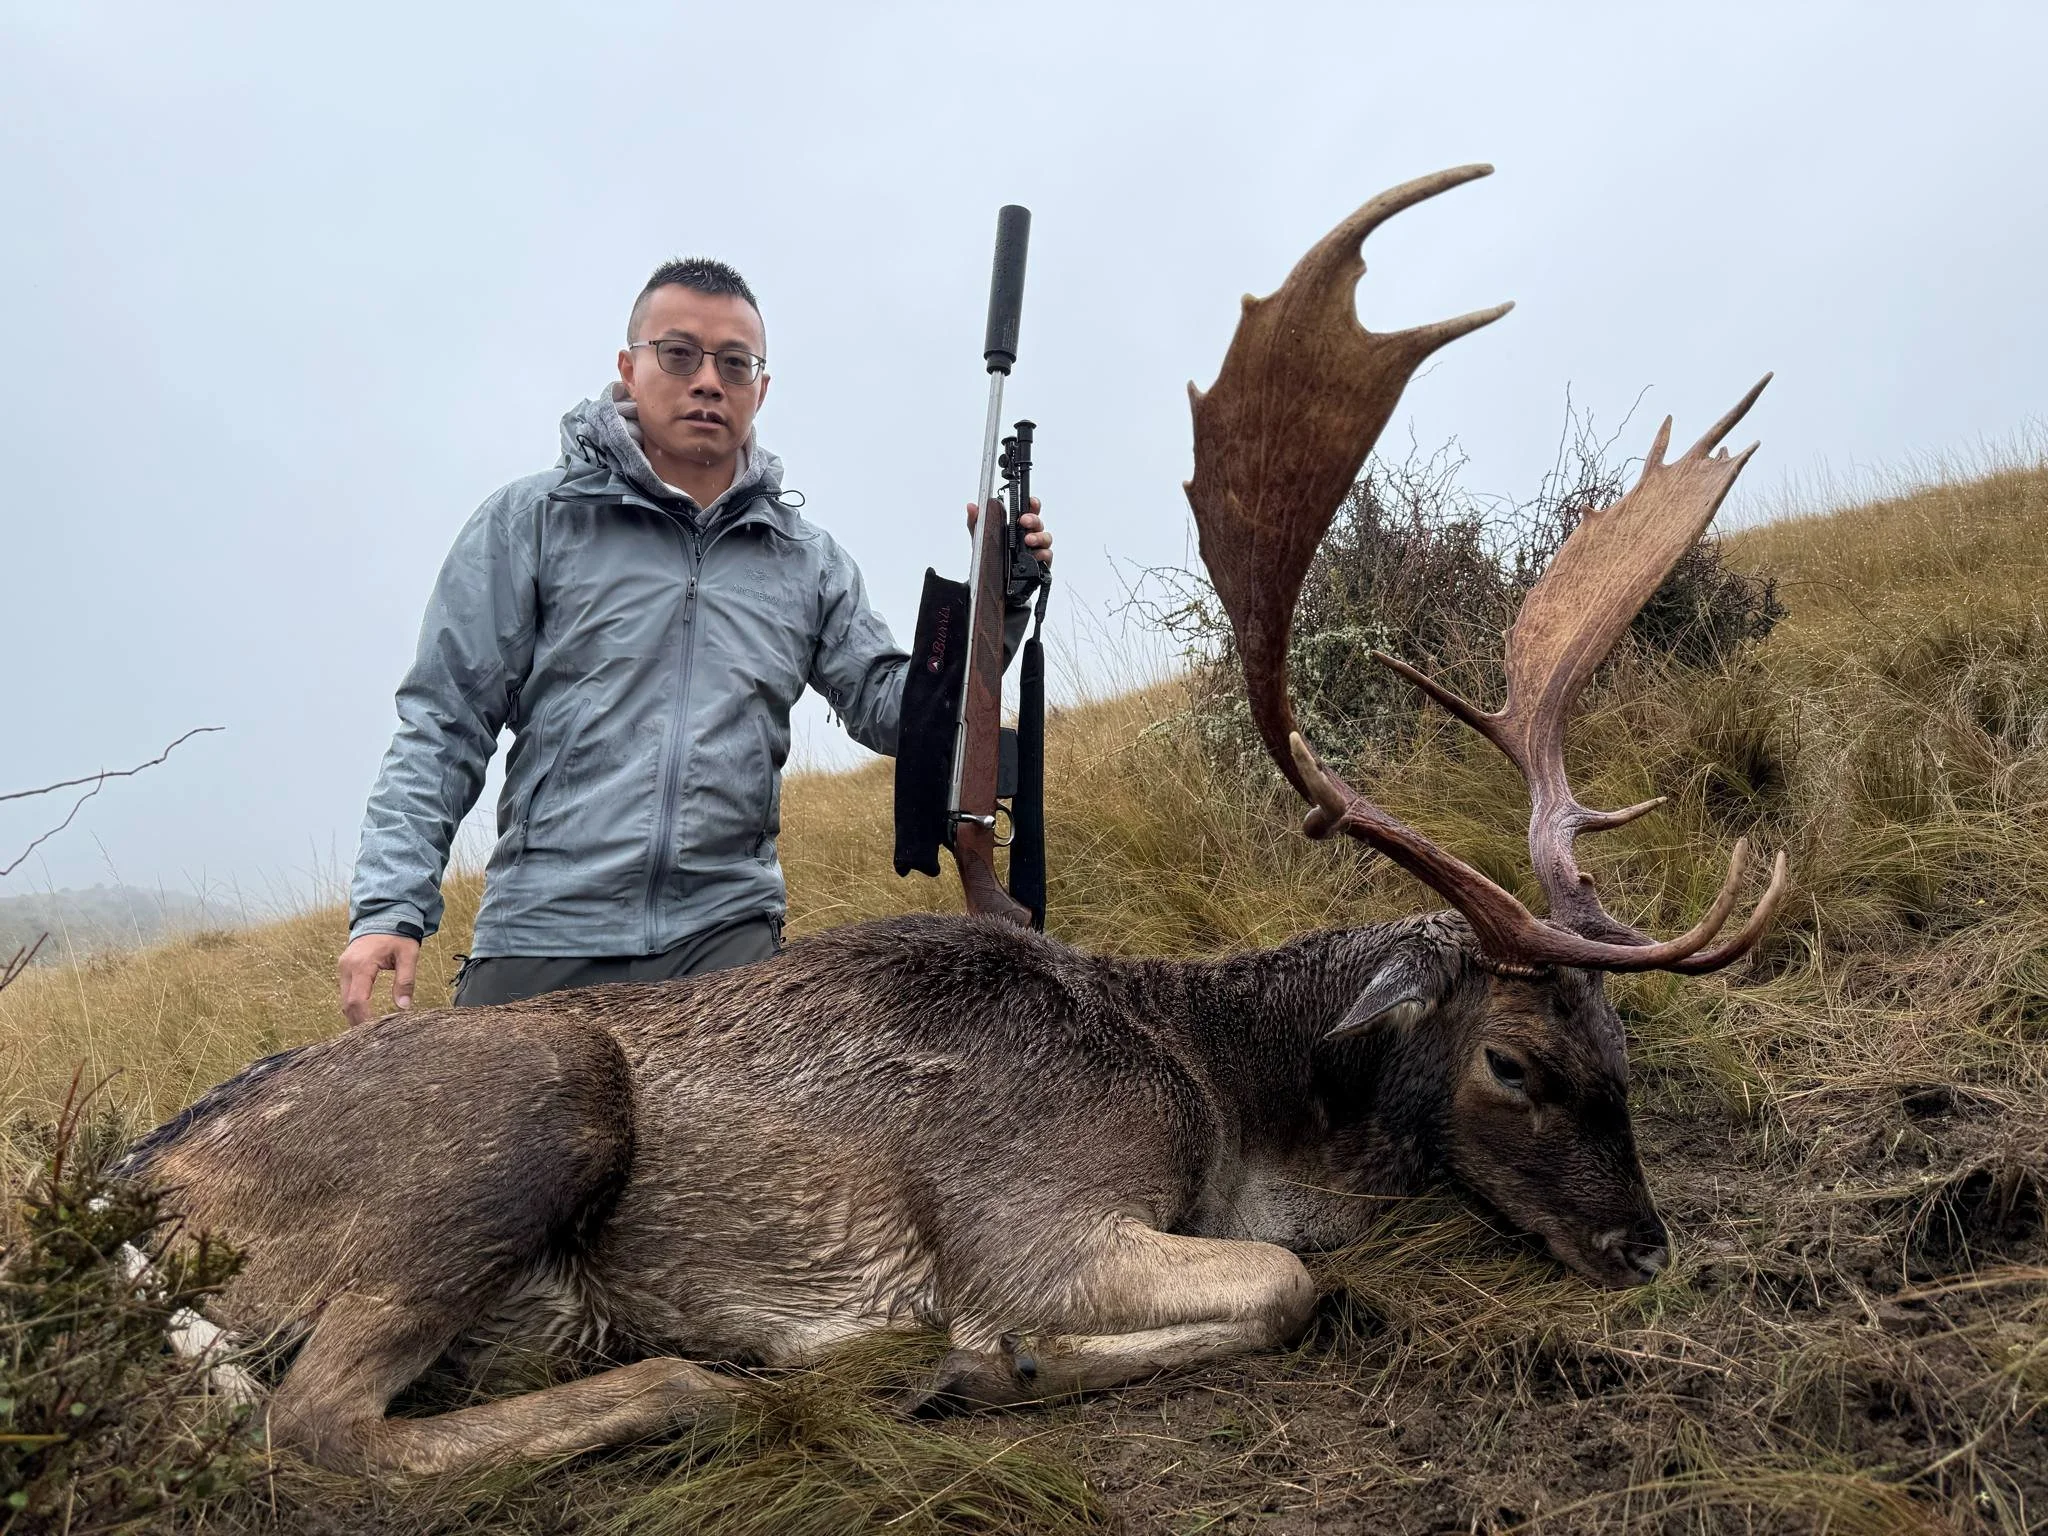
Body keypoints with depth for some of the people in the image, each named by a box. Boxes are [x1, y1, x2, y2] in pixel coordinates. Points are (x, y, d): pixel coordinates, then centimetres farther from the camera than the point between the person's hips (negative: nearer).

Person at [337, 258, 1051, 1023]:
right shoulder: (531, 521, 4)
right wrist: (391, 907, -8)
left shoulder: (806, 560, 12)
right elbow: (443, 724, 2)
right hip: (541, 940, -1)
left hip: (727, 935, 2)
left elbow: (890, 709, 9)